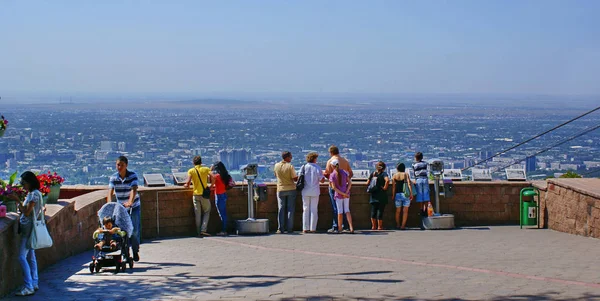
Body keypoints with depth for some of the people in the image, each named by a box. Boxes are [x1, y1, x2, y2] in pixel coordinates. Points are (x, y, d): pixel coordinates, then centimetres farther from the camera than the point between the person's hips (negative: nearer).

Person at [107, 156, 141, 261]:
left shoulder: (132, 175, -14)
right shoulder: (113, 178, -6)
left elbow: (134, 190, -27)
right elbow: (110, 192, -15)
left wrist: (130, 202, -44)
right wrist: (109, 204, -34)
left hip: (134, 206, -2)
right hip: (120, 207, 2)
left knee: (134, 229, -6)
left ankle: (135, 252, 10)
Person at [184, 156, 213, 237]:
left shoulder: (191, 171, -1)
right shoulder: (206, 169, 0)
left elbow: (188, 182, -14)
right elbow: (213, 179, -10)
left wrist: (186, 185, 8)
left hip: (196, 194, 1)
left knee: (198, 214, 7)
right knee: (206, 212, 12)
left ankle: (199, 232, 8)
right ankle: (203, 230, -1)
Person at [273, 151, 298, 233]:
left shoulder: (276, 166, -2)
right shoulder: (290, 166, -13)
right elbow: (295, 178, -9)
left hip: (280, 189, 2)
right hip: (291, 189, -2)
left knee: (281, 209, 4)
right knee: (290, 209, 4)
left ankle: (280, 229, -2)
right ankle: (289, 228, 3)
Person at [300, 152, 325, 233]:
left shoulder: (303, 167, -2)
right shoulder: (317, 168, -7)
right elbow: (322, 180, -7)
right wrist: (322, 175, 13)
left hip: (305, 192, 2)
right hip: (315, 191, -2)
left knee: (305, 209, 8)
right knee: (314, 210, 5)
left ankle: (305, 228, 5)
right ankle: (312, 228, 3)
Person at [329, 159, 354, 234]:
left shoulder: (332, 175, -9)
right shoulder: (344, 172, 2)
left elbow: (334, 187, -15)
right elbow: (350, 183, -2)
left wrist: (342, 193, -14)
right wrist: (346, 193, -8)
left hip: (338, 195, -3)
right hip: (346, 195, 3)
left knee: (340, 211, 5)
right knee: (347, 210, 9)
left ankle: (339, 229, 12)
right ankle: (351, 228, -1)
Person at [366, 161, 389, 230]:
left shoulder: (373, 174, 8)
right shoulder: (383, 174, -7)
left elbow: (367, 183, 8)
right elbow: (387, 180, -26)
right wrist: (385, 187, -15)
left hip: (373, 195, 4)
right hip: (381, 196, -4)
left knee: (373, 211, 10)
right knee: (380, 211, 0)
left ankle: (373, 226, 13)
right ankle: (379, 226, 2)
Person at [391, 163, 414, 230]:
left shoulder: (394, 175, 4)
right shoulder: (406, 174, 0)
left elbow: (393, 186, 0)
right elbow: (409, 184, -11)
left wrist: (393, 195, 4)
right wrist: (411, 193, -12)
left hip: (398, 194, 2)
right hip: (405, 194, -2)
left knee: (398, 210, 12)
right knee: (405, 211, 2)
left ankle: (398, 225, 16)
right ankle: (403, 225, -4)